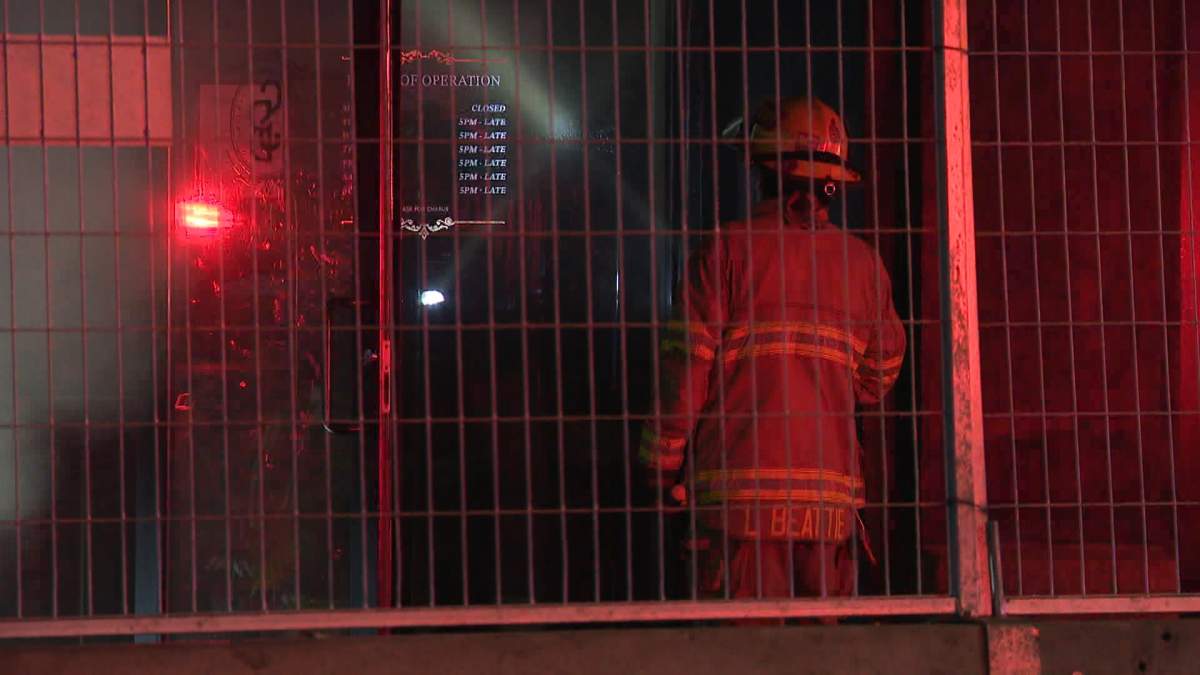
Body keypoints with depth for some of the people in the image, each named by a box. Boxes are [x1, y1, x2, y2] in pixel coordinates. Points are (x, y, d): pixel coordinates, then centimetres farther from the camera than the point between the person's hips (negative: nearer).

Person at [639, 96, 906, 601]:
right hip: (831, 495, 4)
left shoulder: (725, 251, -4)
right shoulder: (862, 262, 8)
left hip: (741, 490, -3)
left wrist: (663, 466, 4)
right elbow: (877, 377, 16)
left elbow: (688, 368, -5)